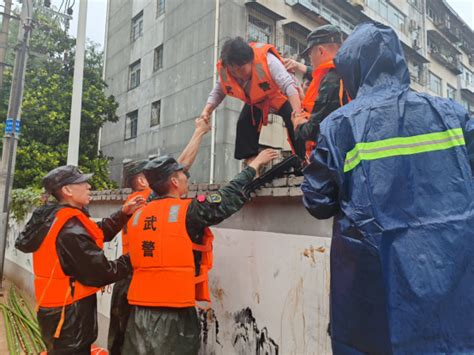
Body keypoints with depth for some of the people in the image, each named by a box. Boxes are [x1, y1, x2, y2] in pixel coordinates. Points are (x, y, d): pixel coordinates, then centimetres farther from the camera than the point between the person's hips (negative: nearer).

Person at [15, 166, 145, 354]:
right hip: (69, 313, -9)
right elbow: (101, 274, -22)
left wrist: (124, 213, -1)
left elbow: (97, 232, 7)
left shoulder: (53, 218, 2)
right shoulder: (71, 231, -27)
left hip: (57, 308, 9)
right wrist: (130, 260, -10)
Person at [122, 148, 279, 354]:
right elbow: (232, 195, -2)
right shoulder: (190, 210, -12)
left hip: (140, 309, 6)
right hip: (174, 312, -6)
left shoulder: (138, 216, 6)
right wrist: (255, 164, 11)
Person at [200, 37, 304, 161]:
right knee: (244, 125, -13)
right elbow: (218, 91, -7)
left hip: (279, 95, -4)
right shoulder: (224, 70, -25)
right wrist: (206, 111, -26)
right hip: (255, 100, 4)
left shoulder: (266, 59, -40)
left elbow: (289, 86, -47)